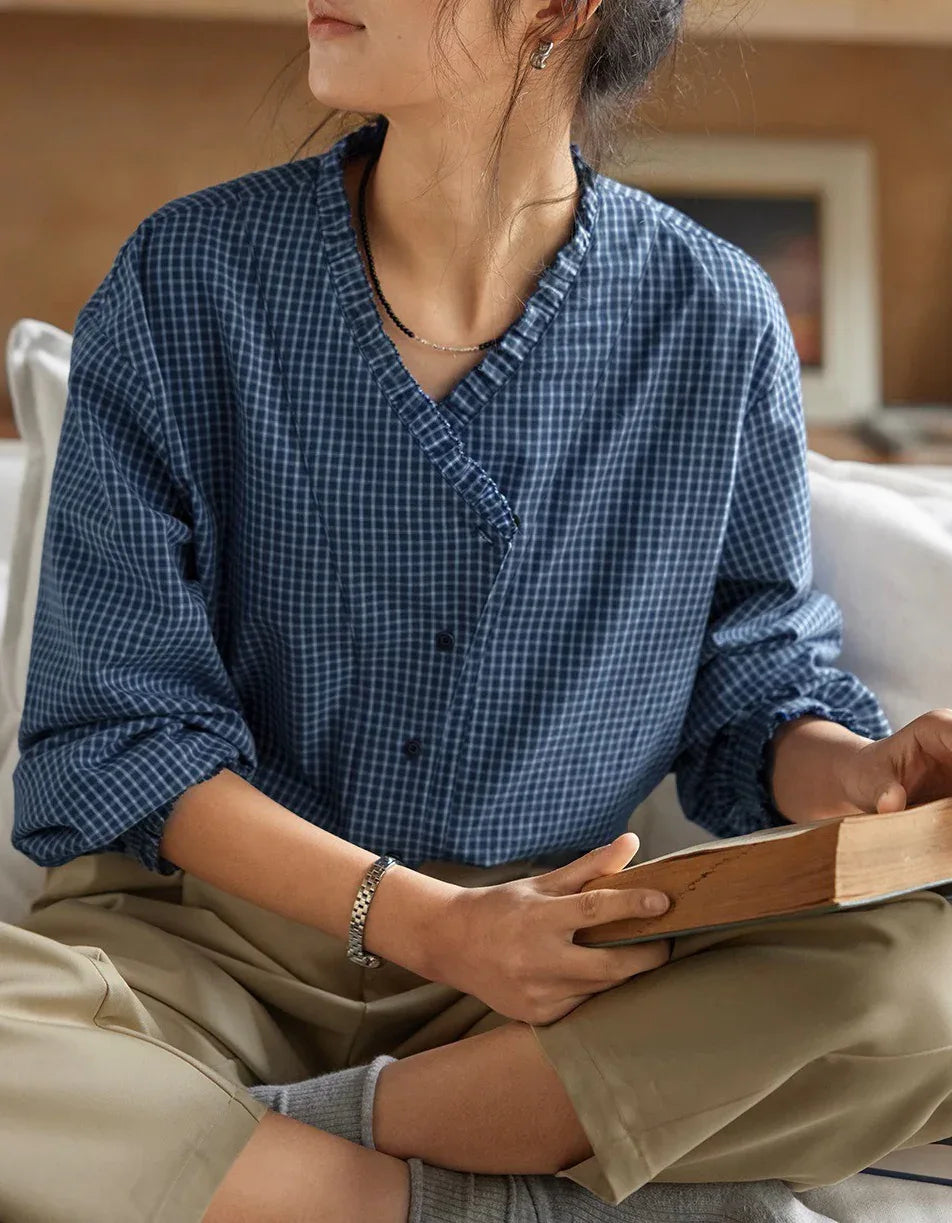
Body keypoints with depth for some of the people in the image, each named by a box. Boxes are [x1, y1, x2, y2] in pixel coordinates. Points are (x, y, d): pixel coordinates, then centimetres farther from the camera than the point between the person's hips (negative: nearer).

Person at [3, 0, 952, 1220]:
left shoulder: (716, 322, -2)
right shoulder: (185, 278, -4)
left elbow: (758, 680, 8)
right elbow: (112, 724, -6)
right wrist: (424, 923, -19)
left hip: (562, 955, 1)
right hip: (217, 923, 0)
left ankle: (339, 1124, -16)